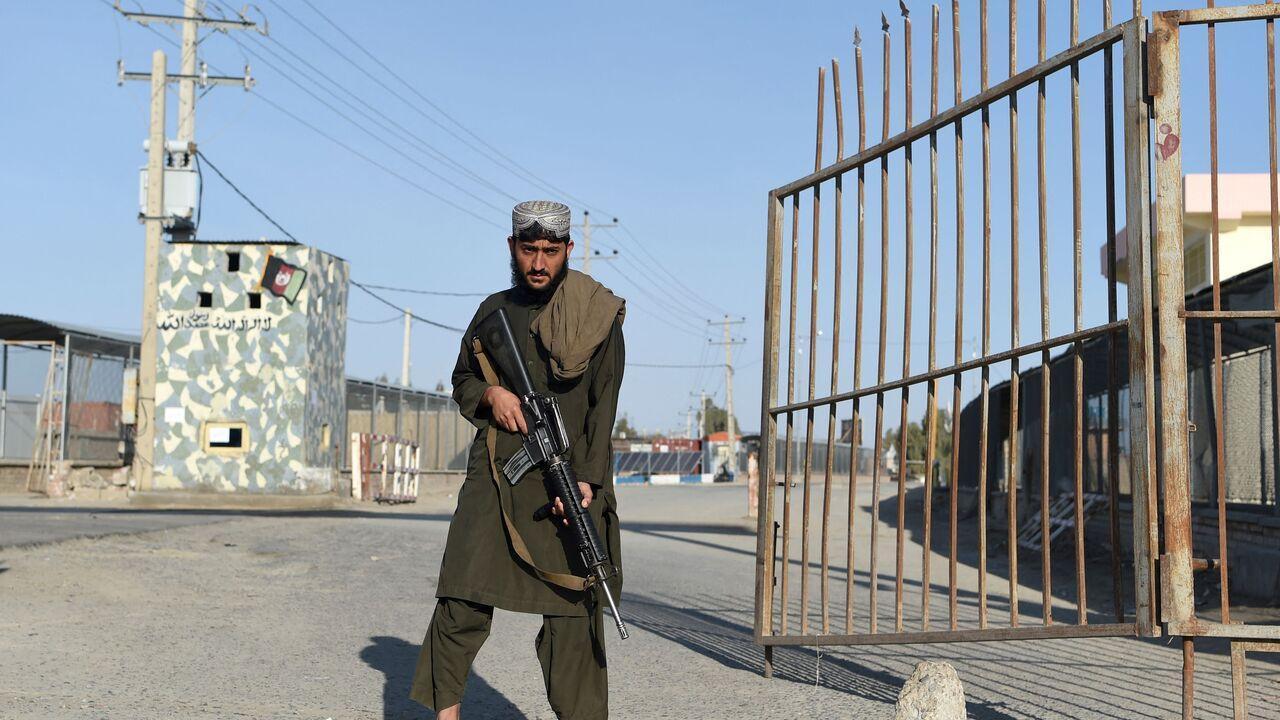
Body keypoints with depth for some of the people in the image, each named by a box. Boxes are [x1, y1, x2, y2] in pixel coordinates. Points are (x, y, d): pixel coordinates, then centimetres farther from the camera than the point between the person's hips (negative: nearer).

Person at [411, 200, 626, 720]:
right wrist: (490, 394, -1)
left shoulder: (597, 316, 2)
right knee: (464, 598, -4)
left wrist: (585, 479, -16)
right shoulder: (494, 311, 13)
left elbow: (603, 406, -4)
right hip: (496, 476, 3)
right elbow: (462, 380, 23)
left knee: (571, 609, -1)